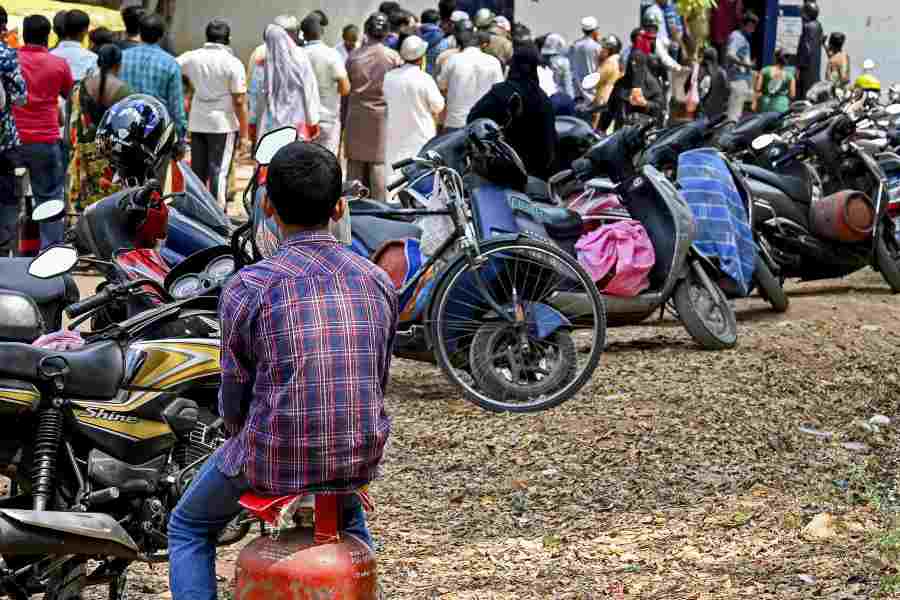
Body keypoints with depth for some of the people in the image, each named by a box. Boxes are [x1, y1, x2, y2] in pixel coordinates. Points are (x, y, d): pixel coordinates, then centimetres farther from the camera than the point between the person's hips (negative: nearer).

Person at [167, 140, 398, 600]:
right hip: (362, 455, 4)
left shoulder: (247, 287, -12)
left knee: (189, 528, 23)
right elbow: (378, 384, 10)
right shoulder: (378, 281, 0)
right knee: (347, 510, 40)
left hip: (274, 459, -4)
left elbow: (234, 398, -3)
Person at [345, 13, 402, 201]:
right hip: (382, 114, -2)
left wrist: (343, 118, 19)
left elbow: (346, 90, 9)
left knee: (355, 161, 9)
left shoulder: (354, 57, 1)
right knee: (379, 161, 1)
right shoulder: (394, 57, -5)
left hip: (356, 115, 2)